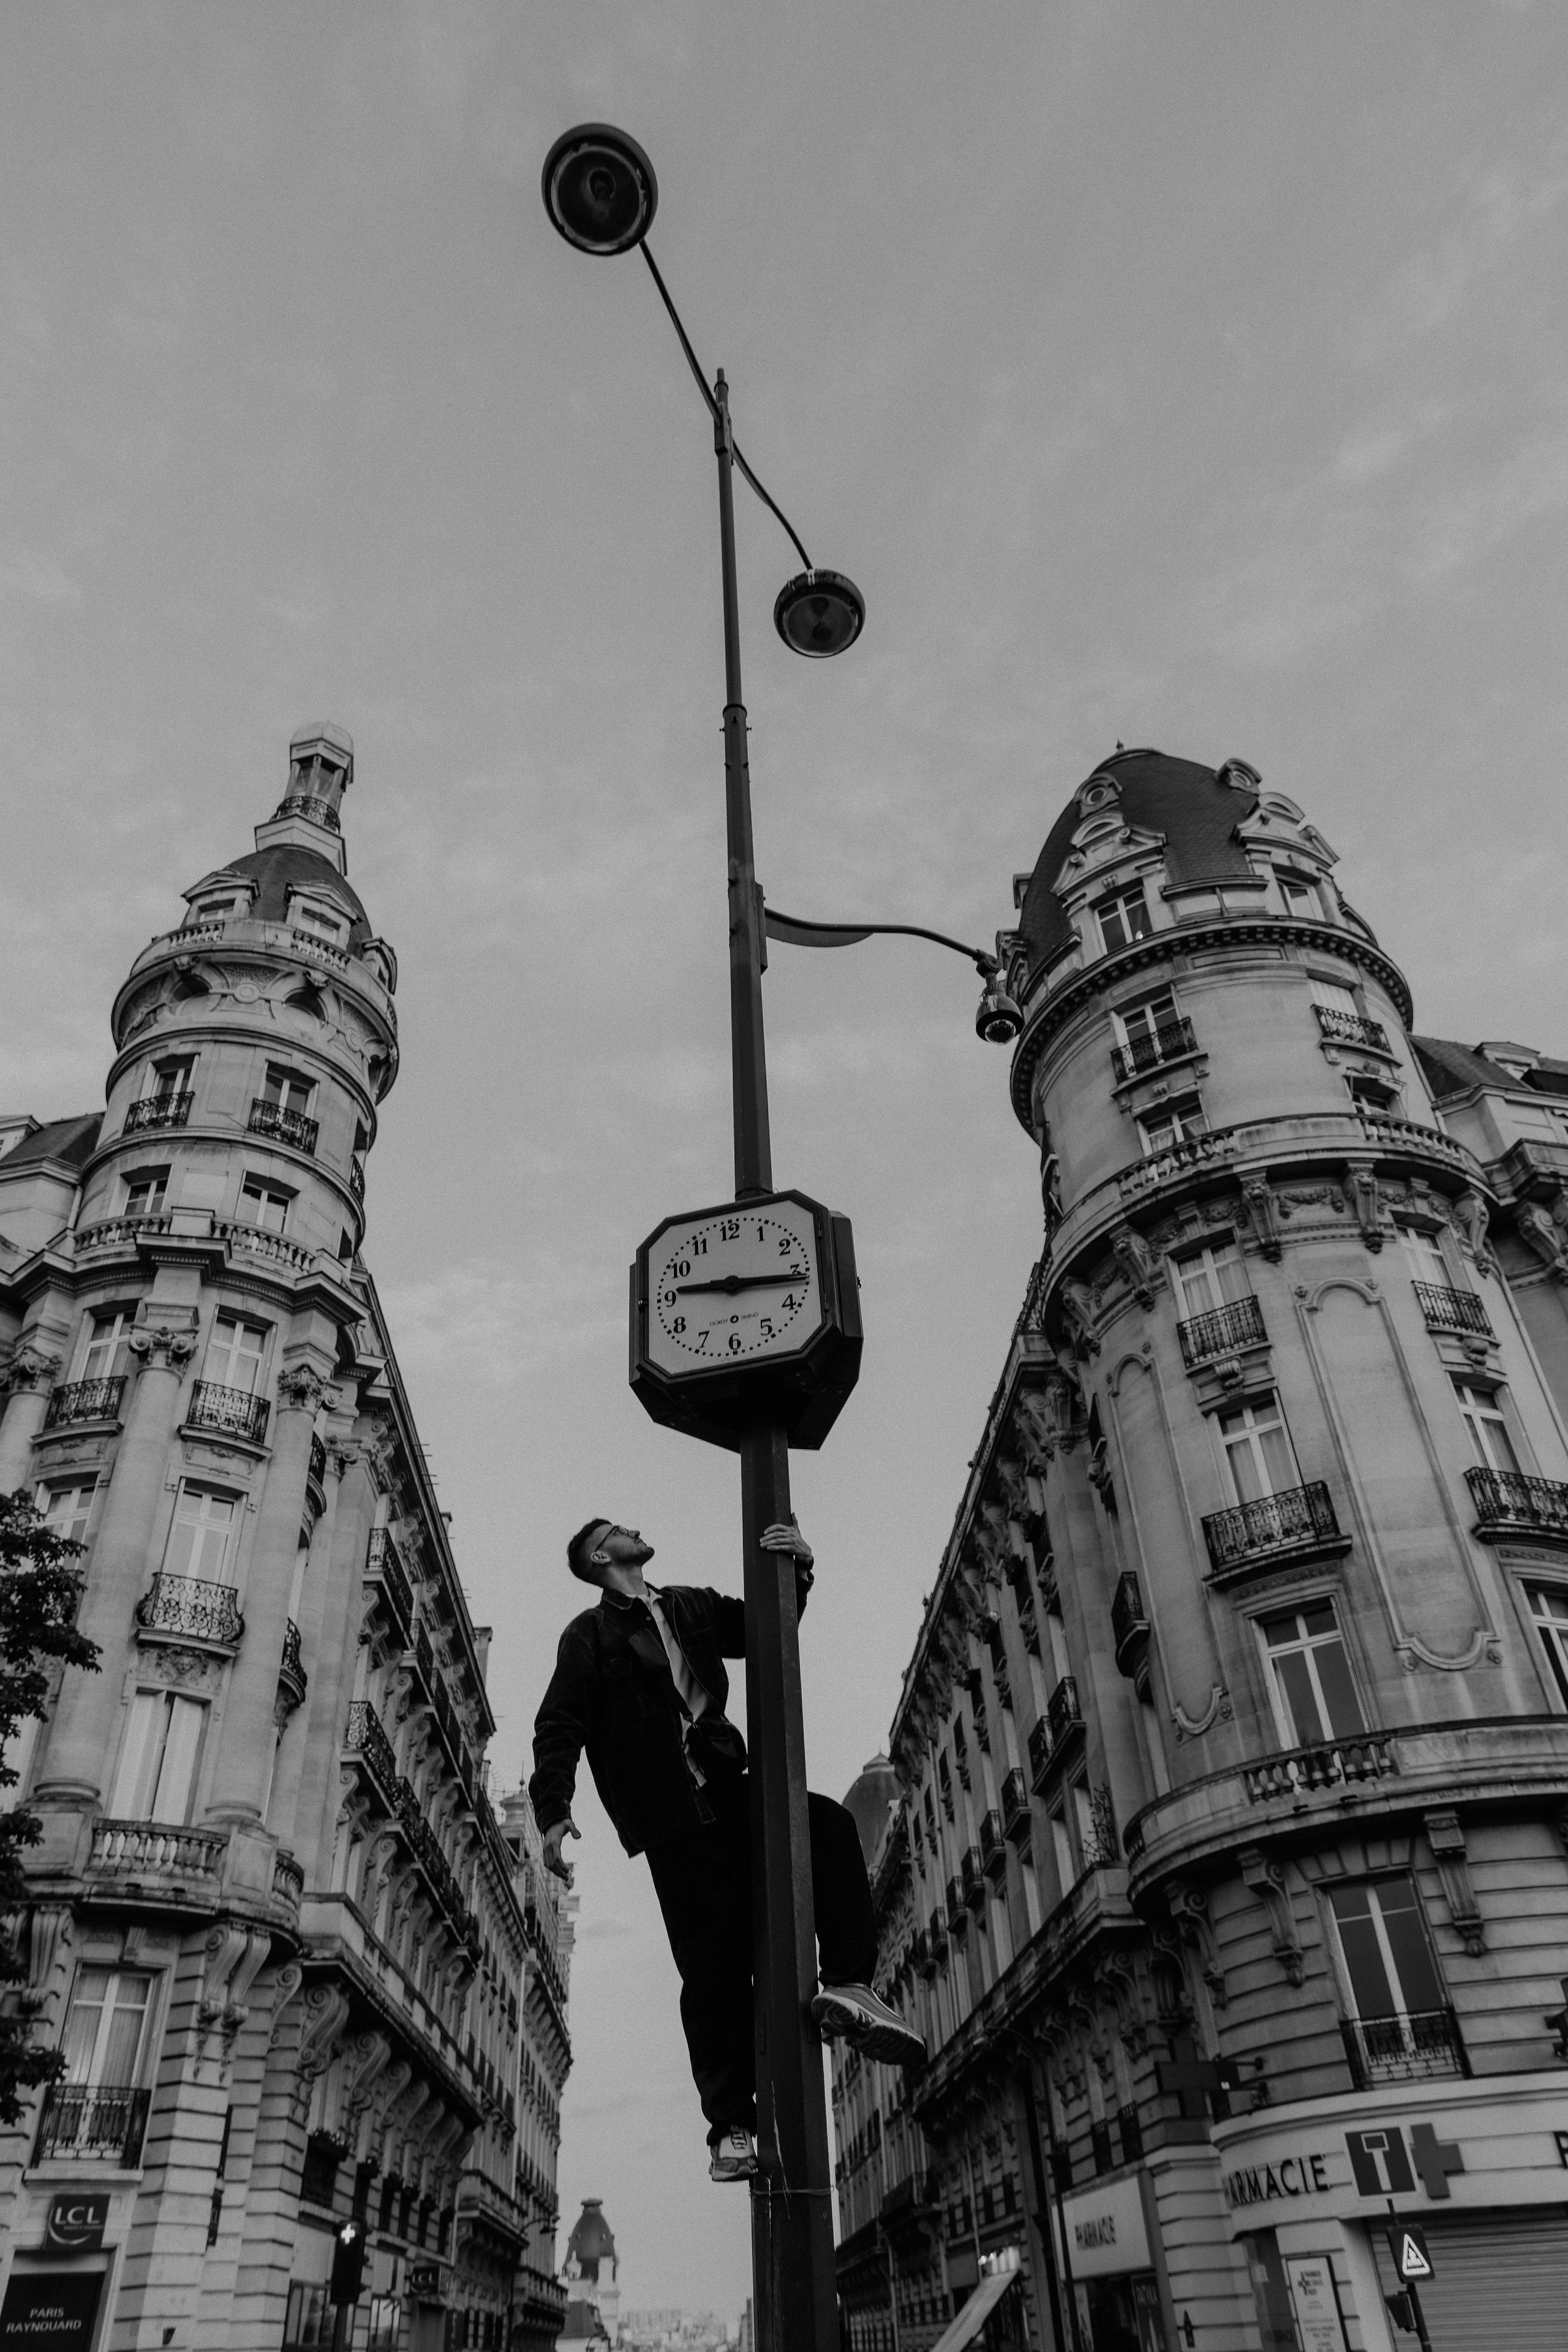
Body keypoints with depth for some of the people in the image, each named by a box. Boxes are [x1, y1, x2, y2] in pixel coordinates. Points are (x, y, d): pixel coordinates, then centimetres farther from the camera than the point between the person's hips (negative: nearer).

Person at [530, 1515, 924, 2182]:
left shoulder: (692, 1607, 18)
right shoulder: (588, 1635, 3)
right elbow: (558, 1729, -3)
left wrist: (798, 1570, -6)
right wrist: (553, 1811, -18)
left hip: (726, 1790, 5)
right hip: (670, 1819, -5)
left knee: (829, 1825, -19)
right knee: (713, 1966, -7)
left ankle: (846, 1984, -18)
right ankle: (731, 2128, 3)